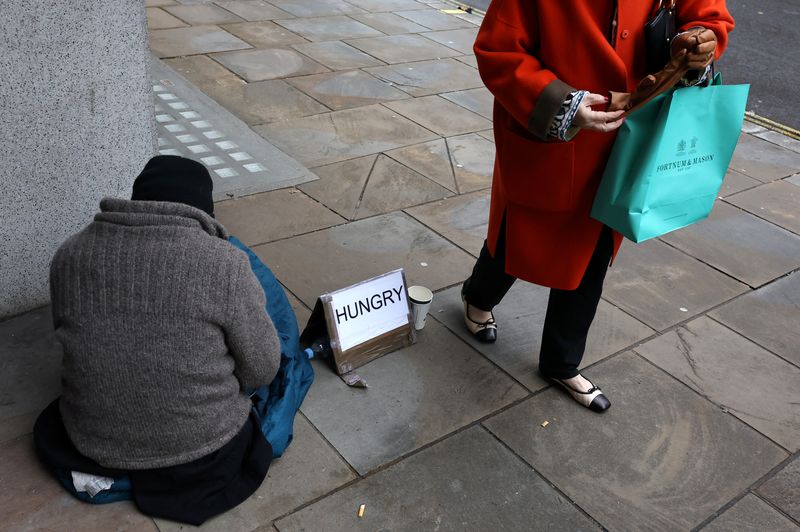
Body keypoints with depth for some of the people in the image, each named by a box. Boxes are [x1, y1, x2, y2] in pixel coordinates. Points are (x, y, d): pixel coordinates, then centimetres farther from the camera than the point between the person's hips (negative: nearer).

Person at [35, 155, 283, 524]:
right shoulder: (224, 264, -22)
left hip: (92, 437, 6)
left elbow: (71, 342, 8)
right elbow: (262, 368, -13)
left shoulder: (70, 254, -7)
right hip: (201, 443, -5)